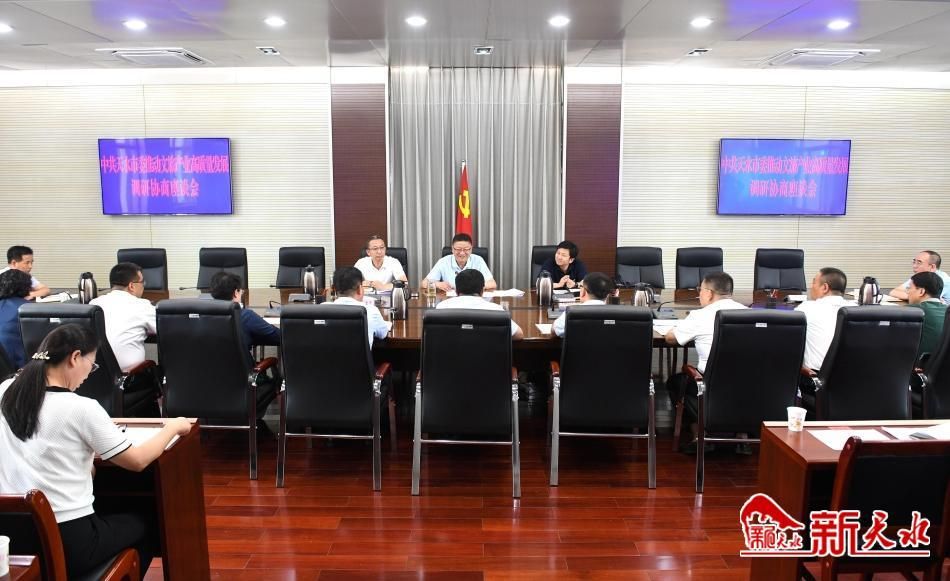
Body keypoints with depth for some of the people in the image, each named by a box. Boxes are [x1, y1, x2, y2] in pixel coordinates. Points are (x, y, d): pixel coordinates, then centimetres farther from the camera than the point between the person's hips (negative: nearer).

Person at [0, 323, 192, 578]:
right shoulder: (81, 409, -18)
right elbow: (137, 461, -8)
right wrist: (172, 427, 7)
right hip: (68, 543, -6)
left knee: (106, 510, 32)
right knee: (148, 521, 21)